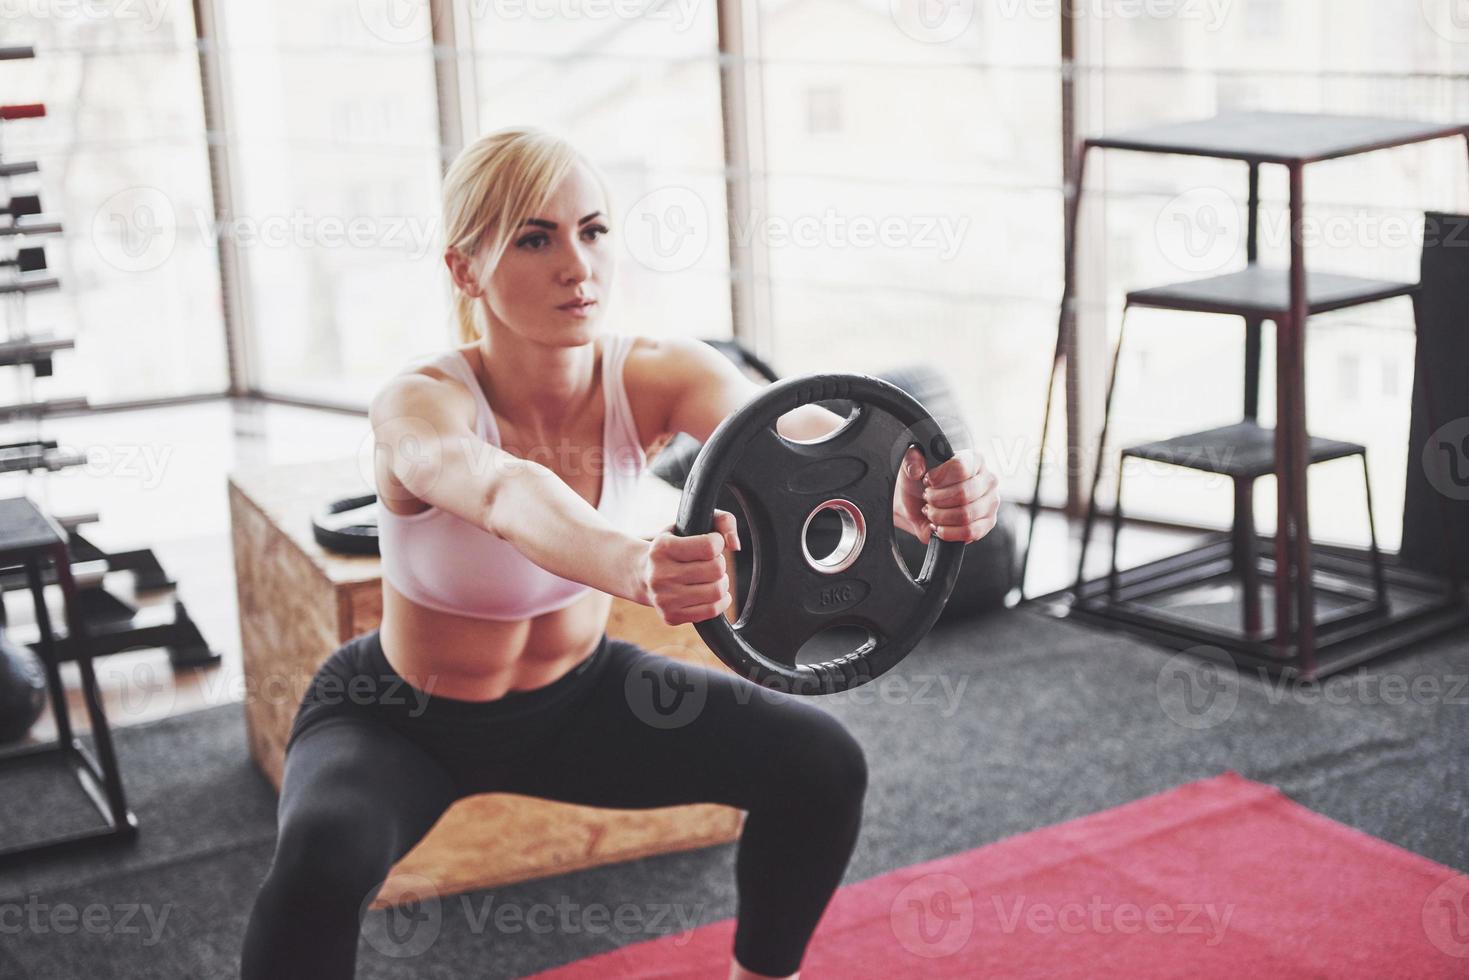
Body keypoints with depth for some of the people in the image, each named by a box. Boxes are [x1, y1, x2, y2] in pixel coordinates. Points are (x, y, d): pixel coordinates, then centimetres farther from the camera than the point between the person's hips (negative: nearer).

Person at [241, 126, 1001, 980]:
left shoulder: (653, 377, -20)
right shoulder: (420, 406, -31)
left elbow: (793, 434, -41)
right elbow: (505, 497, -55)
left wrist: (914, 486, -63)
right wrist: (634, 565, -77)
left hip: (575, 692, 4)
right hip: (398, 718, -4)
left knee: (822, 764, -8)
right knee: (321, 865, -34)